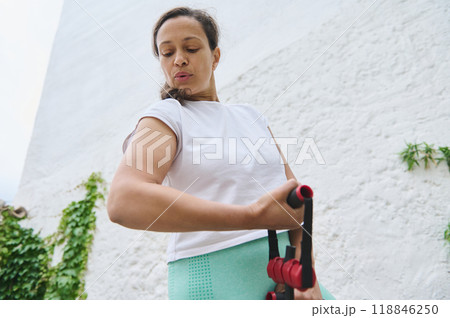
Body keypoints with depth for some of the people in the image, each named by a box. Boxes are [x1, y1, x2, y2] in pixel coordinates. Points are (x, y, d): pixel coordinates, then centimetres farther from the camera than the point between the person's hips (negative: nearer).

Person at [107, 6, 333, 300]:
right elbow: (123, 202, -22)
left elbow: (294, 194, 7)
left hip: (285, 269, 5)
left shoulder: (251, 116, 12)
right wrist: (252, 216, -27)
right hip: (211, 276, -4)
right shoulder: (165, 117, -3)